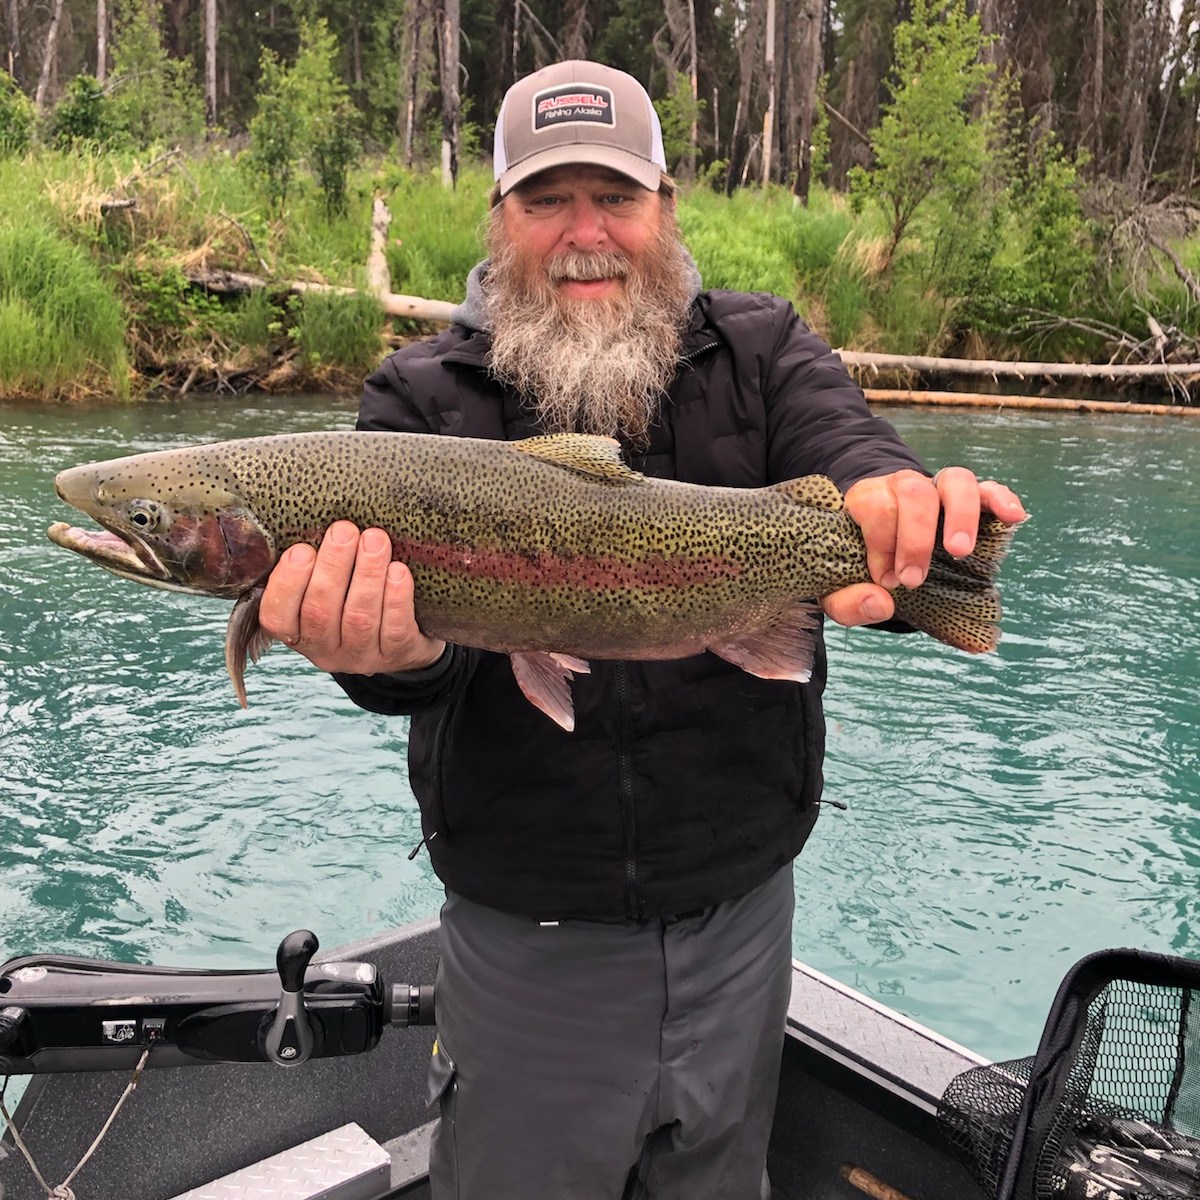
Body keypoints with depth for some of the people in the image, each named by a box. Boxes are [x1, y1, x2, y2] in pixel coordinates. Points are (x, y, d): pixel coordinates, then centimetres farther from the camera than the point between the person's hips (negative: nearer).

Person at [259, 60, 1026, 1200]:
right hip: (524, 928, -1)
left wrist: (894, 494, -44)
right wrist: (390, 651, -43)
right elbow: (406, 579, -19)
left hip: (740, 905, 2)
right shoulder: (422, 398, -5)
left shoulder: (762, 352, -1)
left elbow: (838, 440, -20)